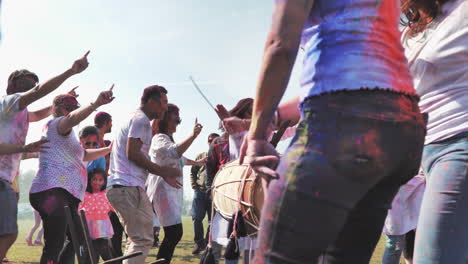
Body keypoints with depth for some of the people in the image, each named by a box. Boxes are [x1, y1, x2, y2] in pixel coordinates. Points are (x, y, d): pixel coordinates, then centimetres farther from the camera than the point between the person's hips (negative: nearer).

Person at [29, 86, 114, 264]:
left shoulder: (65, 134, 32)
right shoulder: (57, 123, 0)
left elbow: (84, 155, 45)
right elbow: (72, 118, -26)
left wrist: (109, 149, 41)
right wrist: (96, 104, -40)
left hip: (67, 196, 11)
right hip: (52, 192, -11)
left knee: (77, 240, 20)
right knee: (54, 246, -20)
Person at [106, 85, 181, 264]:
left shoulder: (135, 119, 26)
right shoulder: (141, 119, -6)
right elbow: (132, 153, -17)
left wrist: (164, 174, 19)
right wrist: (162, 171, -10)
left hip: (117, 186, 11)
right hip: (128, 187, -11)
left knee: (136, 239, 17)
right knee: (143, 239, -10)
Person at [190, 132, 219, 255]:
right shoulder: (201, 156, 13)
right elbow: (192, 172, 15)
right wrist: (194, 185, 1)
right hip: (200, 192, 2)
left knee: (213, 220, 3)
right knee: (196, 218, -1)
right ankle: (199, 243, 13)